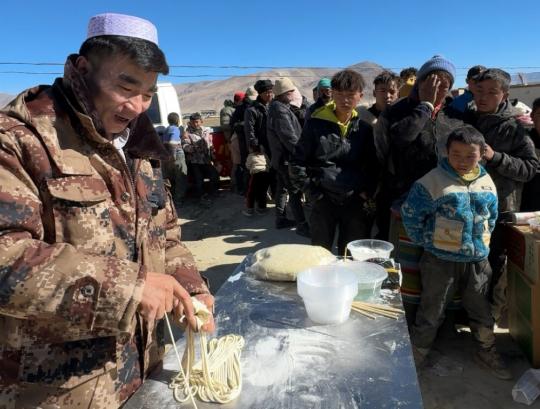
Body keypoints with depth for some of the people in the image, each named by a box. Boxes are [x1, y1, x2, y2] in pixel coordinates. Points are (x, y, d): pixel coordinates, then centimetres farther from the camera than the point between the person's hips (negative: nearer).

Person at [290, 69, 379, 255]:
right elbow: (297, 161, 1)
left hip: (356, 202, 2)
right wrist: (312, 190, -5)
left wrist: (367, 191, -1)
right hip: (323, 201, -1)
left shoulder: (365, 126, 5)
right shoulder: (316, 123, -2)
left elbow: (374, 164, 12)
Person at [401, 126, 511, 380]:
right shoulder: (434, 181, -15)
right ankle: (415, 357, 27)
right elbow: (410, 212, -12)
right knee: (431, 313, 8)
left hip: (477, 261, 5)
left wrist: (481, 242, 11)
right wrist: (426, 241, -8)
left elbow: (492, 216, 17)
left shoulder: (486, 183, 3)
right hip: (440, 261, -4)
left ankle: (487, 352, 44)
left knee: (482, 311, 21)